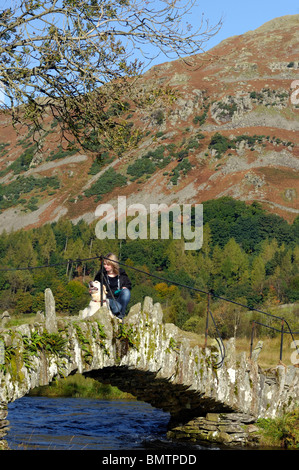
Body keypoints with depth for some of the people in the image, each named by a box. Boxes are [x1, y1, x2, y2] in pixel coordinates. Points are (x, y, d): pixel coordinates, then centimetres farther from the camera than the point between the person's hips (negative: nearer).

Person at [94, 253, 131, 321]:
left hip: (119, 298, 4)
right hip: (107, 298, -4)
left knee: (126, 292, -32)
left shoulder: (121, 273, 9)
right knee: (117, 308, -40)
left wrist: (125, 288, 0)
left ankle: (121, 315, -19)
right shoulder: (101, 274, 4)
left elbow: (128, 285, 22)